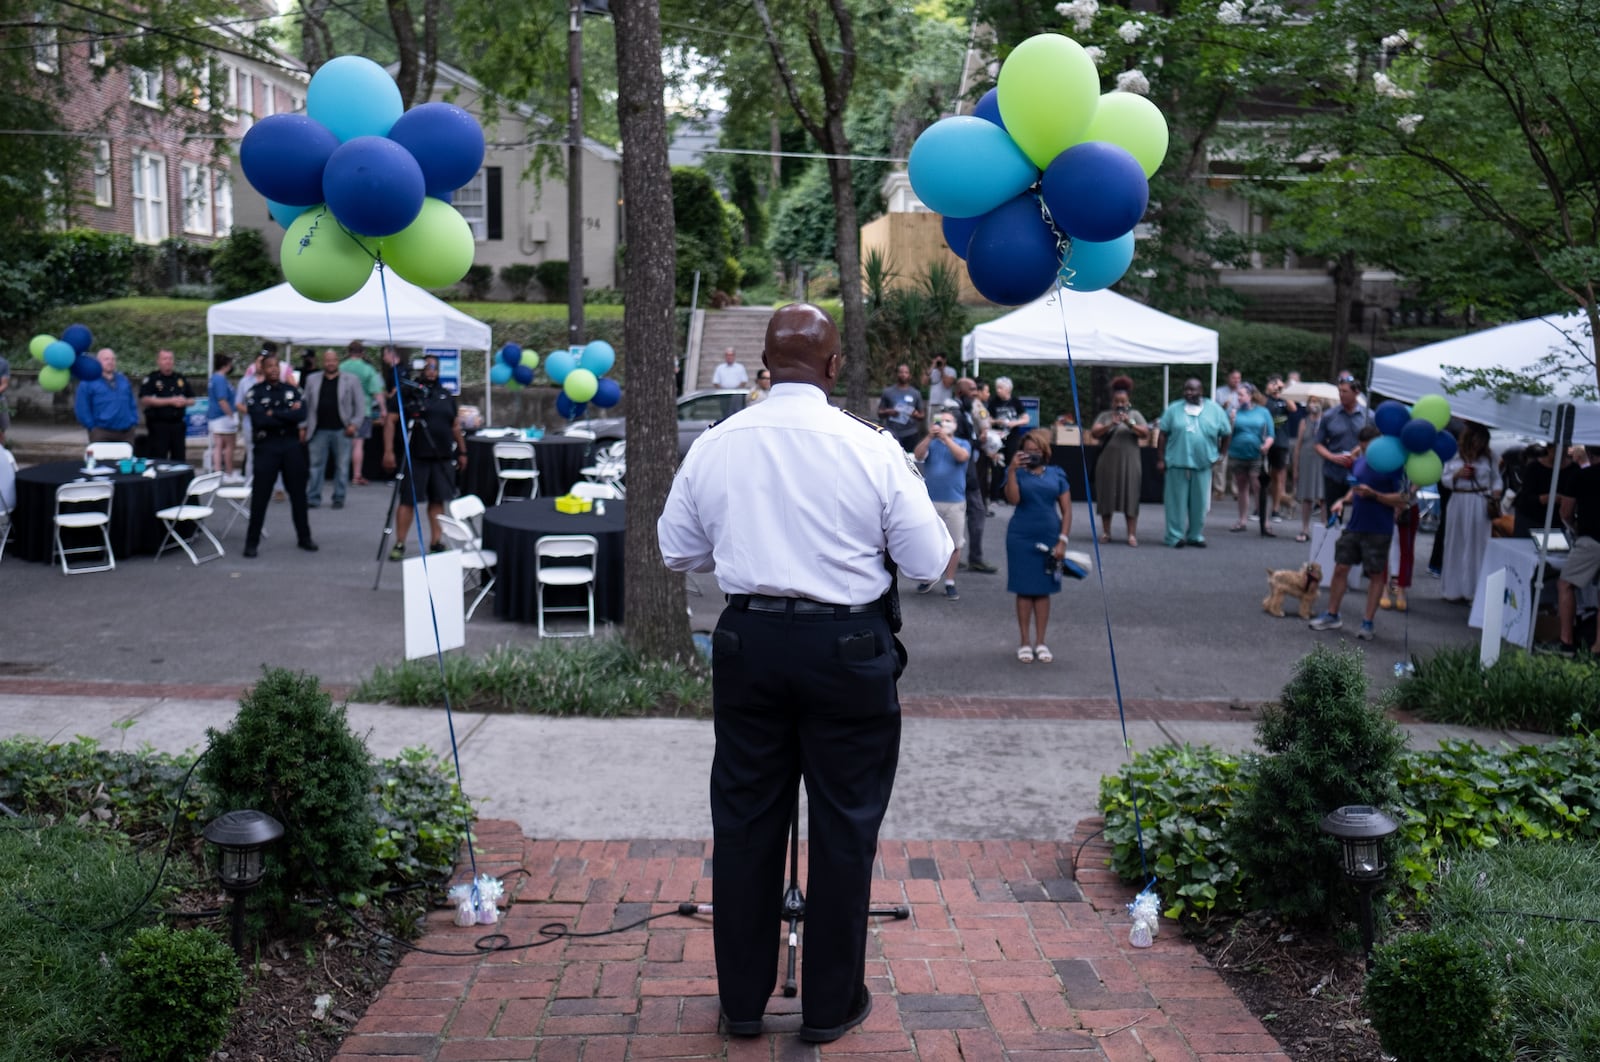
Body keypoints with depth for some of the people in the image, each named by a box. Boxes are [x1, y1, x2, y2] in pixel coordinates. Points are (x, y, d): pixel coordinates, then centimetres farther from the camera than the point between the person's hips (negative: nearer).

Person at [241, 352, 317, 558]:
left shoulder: (293, 390, 8)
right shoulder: (255, 393, 0)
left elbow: (301, 416, -9)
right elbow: (259, 420, -15)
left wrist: (274, 414, -12)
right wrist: (287, 415, -10)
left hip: (292, 446, 3)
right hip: (266, 447, -2)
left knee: (298, 493, 10)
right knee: (260, 496, -1)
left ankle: (304, 537, 22)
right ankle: (252, 542, 7)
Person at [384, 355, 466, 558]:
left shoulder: (446, 396, 14)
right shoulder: (408, 392, -1)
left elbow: (455, 426, 20)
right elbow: (391, 421, -5)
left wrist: (462, 452, 16)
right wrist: (388, 451, -12)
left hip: (443, 458, 5)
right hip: (416, 457, -5)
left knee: (438, 500, 8)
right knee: (408, 500, -4)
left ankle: (436, 542, 15)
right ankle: (399, 545, 1)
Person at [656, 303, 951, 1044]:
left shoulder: (714, 445, -1)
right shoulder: (870, 447, -10)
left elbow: (677, 551, 9)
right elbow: (928, 563, -6)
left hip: (747, 640, 3)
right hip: (847, 647, -2)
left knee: (744, 819, 13)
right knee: (843, 826, 10)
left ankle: (742, 1000, 24)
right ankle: (830, 1005, 20)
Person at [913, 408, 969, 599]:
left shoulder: (963, 444, 6)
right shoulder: (929, 443, 7)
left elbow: (962, 456, -16)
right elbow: (918, 455, -13)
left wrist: (945, 437, -26)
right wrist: (930, 436, -27)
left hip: (955, 503, 0)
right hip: (930, 501, 0)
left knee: (954, 545, 2)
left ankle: (950, 583, 12)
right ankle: (928, 577, 20)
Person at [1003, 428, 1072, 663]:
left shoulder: (1056, 475, 5)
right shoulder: (1017, 473, 1)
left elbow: (1067, 509, 4)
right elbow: (1013, 499, -17)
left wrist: (1062, 540, -4)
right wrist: (1012, 470, -22)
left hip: (1049, 539, 2)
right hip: (1021, 538, -2)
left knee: (1043, 590, 7)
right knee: (1024, 590, 3)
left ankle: (1040, 642, 15)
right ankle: (1024, 642, 11)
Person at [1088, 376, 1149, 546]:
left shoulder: (1135, 415, 9)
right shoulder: (1105, 416, 9)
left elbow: (1145, 434, -1)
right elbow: (1093, 433, -3)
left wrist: (1130, 424, -17)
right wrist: (1110, 425, -18)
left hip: (1129, 464, -1)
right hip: (1107, 464, 1)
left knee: (1130, 498, -4)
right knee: (1106, 497, 3)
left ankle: (1132, 535, -3)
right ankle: (1106, 532, 11)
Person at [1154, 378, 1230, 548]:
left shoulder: (1215, 410, 4)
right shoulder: (1173, 409, 4)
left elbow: (1226, 434, 11)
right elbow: (1162, 435, 4)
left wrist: (1218, 455, 7)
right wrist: (1161, 459, -1)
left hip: (1202, 464, 1)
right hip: (1177, 463, -1)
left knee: (1199, 502, 6)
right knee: (1177, 501, 1)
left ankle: (1196, 535, 18)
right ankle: (1175, 536, 6)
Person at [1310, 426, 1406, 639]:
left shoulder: (1392, 466, -12)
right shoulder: (1359, 463, 7)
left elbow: (1402, 500, -14)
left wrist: (1373, 494, -23)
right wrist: (1344, 501, 2)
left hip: (1378, 531, -6)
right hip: (1354, 526, 6)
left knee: (1376, 575, 4)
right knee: (1340, 568, 7)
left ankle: (1368, 623, 11)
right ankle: (1332, 616, 18)